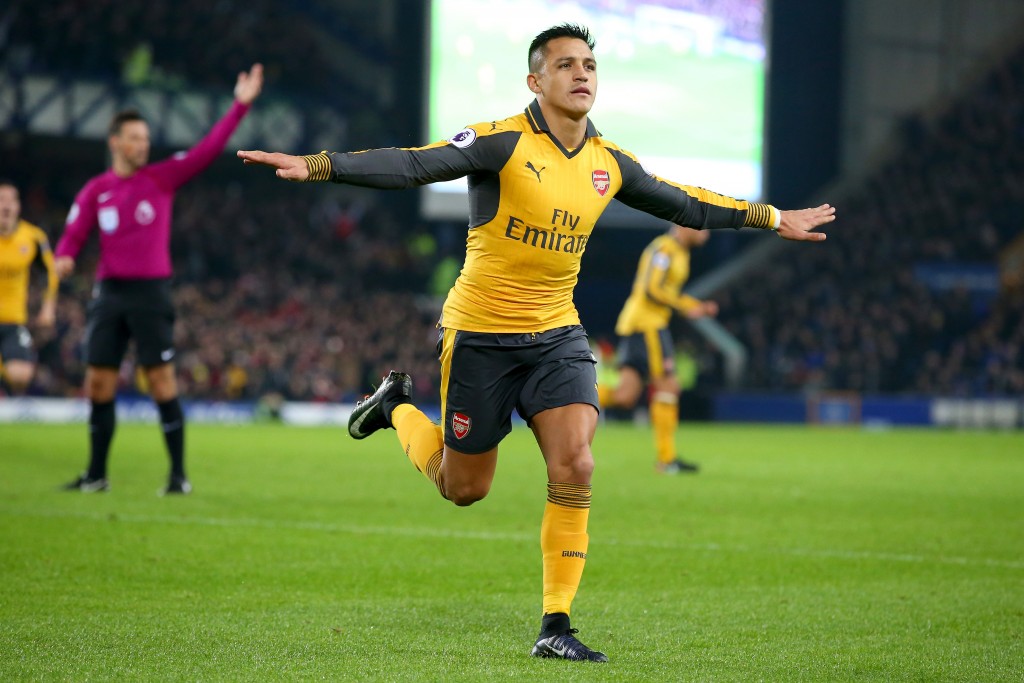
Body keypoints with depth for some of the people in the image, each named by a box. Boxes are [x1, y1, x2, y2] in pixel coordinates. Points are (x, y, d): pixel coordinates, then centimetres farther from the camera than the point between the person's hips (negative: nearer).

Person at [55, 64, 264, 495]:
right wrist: (64, 258, -21)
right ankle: (96, 475, 14)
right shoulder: (94, 192, 7)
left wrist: (240, 105, -14)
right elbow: (73, 236, 2)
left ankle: (178, 475, -1)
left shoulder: (163, 178, 1)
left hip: (151, 293, -3)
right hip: (109, 293, 3)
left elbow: (209, 149, -6)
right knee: (98, 384, 4)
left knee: (162, 383, -6)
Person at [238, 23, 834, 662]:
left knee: (574, 467, -15)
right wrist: (316, 165, -37)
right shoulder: (503, 142, -15)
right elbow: (412, 165, -25)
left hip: (557, 334, 4)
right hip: (480, 333, -4)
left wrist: (774, 218, 23)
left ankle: (555, 627, -6)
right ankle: (398, 407, 39)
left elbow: (684, 203, 18)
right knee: (464, 487, 7)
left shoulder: (609, 162, 3)